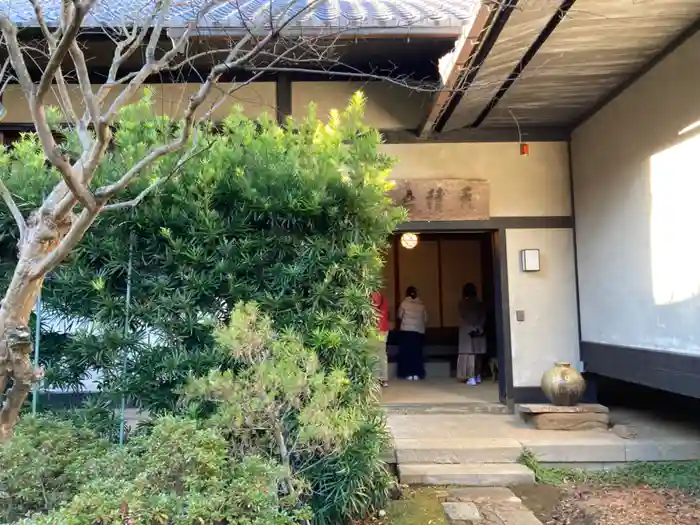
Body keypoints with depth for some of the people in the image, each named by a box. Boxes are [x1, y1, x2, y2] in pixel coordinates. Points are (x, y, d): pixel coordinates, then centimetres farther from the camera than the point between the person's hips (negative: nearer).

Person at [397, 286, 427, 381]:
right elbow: (425, 319, 8)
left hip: (406, 330, -3)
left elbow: (399, 316, 7)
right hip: (419, 331, 3)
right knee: (417, 352, 7)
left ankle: (409, 373, -1)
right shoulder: (421, 304, 7)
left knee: (406, 351, 2)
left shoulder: (404, 303, 0)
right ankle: (417, 374, 5)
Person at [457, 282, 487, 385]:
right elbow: (483, 317, 0)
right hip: (479, 332, 4)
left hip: (467, 332, -4)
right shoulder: (480, 304, 8)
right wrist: (478, 327, -7)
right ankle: (478, 376, 18)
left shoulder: (462, 304, -2)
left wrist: (472, 328, -8)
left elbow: (464, 317, -10)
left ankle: (471, 378, -12)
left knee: (469, 354, -5)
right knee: (478, 354, 12)